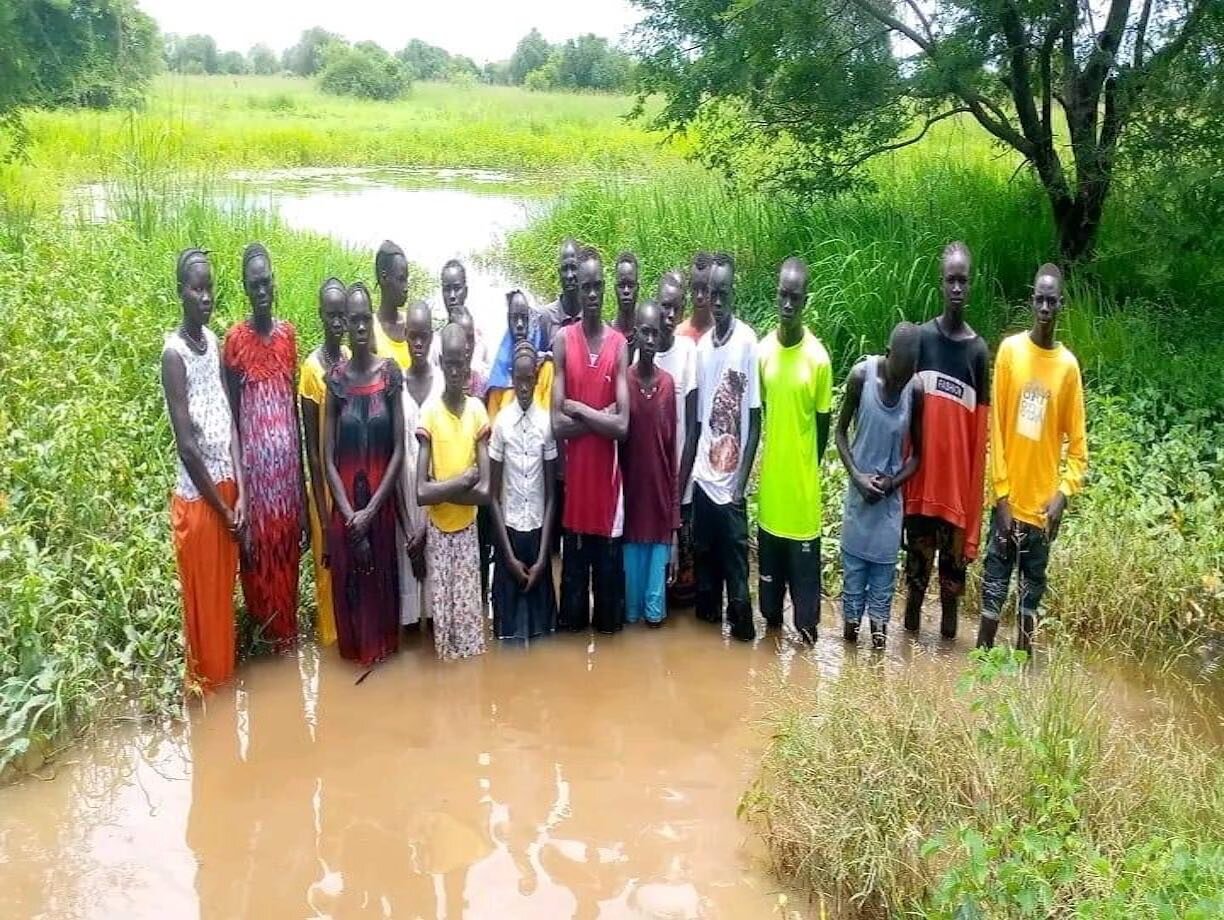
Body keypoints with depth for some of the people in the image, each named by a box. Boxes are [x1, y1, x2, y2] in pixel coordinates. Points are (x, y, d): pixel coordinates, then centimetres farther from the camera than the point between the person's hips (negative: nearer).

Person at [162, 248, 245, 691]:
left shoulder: (214, 340, 5)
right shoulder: (174, 353, -18)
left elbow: (229, 418, 6)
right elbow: (187, 446, -19)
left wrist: (240, 492, -2)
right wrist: (222, 507, -12)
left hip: (226, 486, 7)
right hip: (196, 496, -7)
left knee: (224, 589, 19)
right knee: (202, 597, 8)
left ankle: (225, 671, 36)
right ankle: (205, 680, 25)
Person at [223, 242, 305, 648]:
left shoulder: (288, 334, 7)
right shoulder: (235, 339, -5)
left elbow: (296, 407, 11)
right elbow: (231, 415, -5)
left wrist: (302, 477, 9)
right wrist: (237, 486, -8)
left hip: (287, 466, 4)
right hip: (254, 467, -3)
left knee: (287, 555, 12)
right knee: (258, 555, 4)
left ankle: (287, 636, 25)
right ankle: (264, 633, 18)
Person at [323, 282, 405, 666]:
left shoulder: (390, 373, -4)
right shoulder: (336, 378, -2)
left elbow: (399, 450, -5)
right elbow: (328, 457, -2)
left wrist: (371, 510, -10)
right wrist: (350, 514, -12)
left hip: (381, 501, 0)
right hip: (345, 505, 1)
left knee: (381, 577, 8)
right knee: (349, 581, 8)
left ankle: (382, 646, 26)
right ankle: (355, 648, 25)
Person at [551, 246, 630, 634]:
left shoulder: (619, 343, 1)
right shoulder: (563, 340, -1)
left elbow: (623, 425, -8)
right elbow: (557, 424, -8)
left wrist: (579, 409, -9)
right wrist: (599, 418, -10)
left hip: (607, 475, 0)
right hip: (574, 475, 0)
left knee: (609, 568, 10)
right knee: (573, 567, 10)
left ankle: (608, 629, 25)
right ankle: (571, 628, 25)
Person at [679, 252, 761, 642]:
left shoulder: (748, 342, -9)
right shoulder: (702, 345, 8)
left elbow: (755, 422, -8)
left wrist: (740, 484, -12)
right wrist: (682, 478, 11)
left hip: (731, 485, -5)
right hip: (703, 479, 5)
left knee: (735, 569, 0)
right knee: (703, 562, 15)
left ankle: (741, 630, 12)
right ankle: (707, 619, 29)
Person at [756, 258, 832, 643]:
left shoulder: (818, 358, -11)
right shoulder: (763, 350, 0)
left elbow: (823, 425, -1)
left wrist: (807, 471, 5)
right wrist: (773, 460, 10)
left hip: (803, 491, -3)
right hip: (769, 488, 4)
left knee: (804, 575, 7)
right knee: (769, 571, 18)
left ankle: (807, 635, 21)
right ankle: (771, 623, 36)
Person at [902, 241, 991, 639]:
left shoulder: (979, 351, 0)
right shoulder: (921, 337, 1)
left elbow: (981, 433, 0)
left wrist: (975, 502, -3)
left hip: (960, 489, 0)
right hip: (920, 484, 0)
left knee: (954, 568, 10)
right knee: (916, 568, 11)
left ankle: (948, 633, 23)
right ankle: (910, 630, 26)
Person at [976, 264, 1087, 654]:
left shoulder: (1068, 365, -1)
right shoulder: (1010, 349, -2)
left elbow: (1077, 442, 3)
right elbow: (996, 426, -2)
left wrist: (1063, 494, -12)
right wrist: (1001, 494, -6)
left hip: (1043, 507, 1)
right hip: (1008, 501, -1)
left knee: (1032, 596, 9)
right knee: (993, 592, 4)